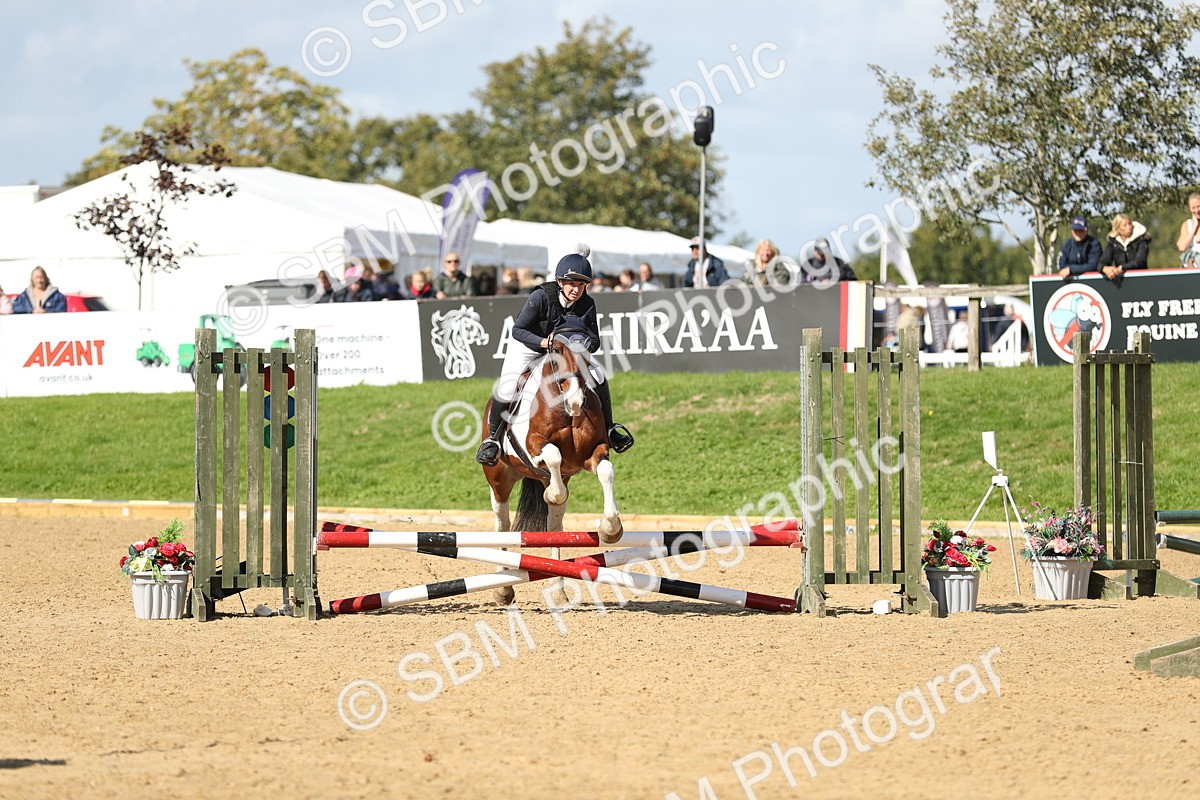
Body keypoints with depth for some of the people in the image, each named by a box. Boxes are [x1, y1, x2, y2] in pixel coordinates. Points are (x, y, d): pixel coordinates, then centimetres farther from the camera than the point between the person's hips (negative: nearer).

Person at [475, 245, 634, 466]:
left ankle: (608, 429, 9)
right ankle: (493, 438, -4)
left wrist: (584, 344, -36)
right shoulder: (541, 296, -31)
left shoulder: (587, 305, -19)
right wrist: (544, 342, -41)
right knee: (507, 387, -24)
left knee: (598, 376, -11)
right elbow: (517, 330, -27)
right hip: (527, 346, -4)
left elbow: (594, 342, -12)